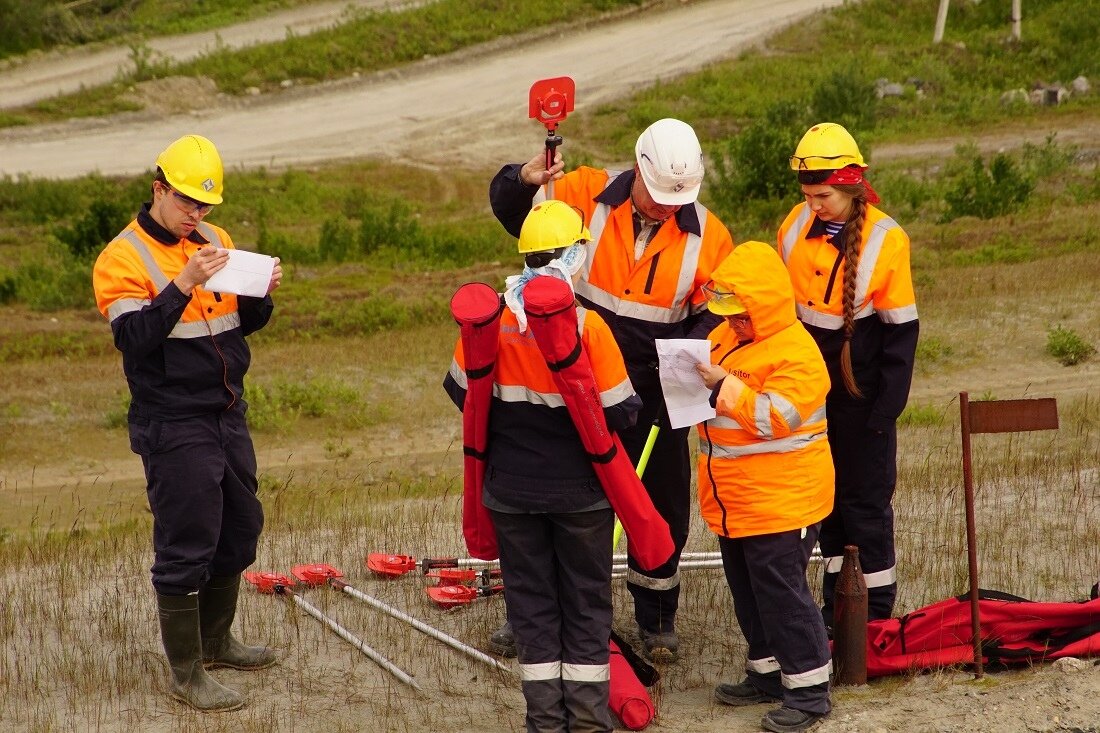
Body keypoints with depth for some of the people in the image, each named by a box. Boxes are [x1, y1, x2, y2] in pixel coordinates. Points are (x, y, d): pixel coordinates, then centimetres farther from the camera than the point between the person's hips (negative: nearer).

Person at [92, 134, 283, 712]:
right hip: (173, 425, -7)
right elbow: (134, 339, -22)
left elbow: (243, 322, 14)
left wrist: (261, 293, -7)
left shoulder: (216, 241, 10)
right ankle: (186, 673, 5)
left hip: (227, 415, 7)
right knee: (185, 547, -4)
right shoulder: (123, 258, -11)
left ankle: (214, 640, 34)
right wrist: (183, 285, -32)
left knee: (239, 529, 16)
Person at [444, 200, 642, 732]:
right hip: (581, 488, -2)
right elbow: (619, 411, -16)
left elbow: (460, 390, 2)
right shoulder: (586, 325, -19)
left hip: (511, 488, 2)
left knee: (531, 598, 14)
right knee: (586, 600, 13)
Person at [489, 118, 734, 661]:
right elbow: (511, 211, -5)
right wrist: (525, 179, -27)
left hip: (656, 392, 0)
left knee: (663, 504, 9)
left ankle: (656, 617, 28)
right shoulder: (587, 196, -11)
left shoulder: (707, 235, -8)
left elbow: (716, 313, 0)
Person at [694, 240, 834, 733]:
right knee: (747, 591, 17)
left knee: (780, 593, -5)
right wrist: (693, 380, -2)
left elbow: (773, 416, -26)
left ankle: (808, 688, 4)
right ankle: (766, 672, 30)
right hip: (734, 501, 9)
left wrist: (724, 385, -28)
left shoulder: (795, 352, -17)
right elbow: (715, 402, 20)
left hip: (781, 501, -9)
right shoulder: (725, 337, 9)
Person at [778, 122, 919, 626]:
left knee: (866, 499, 3)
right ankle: (837, 599, 26)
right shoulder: (797, 225, -3)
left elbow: (901, 329, -12)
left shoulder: (885, 240, -16)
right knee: (826, 491, 14)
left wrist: (888, 405, -13)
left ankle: (876, 608, 15)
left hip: (860, 386, -5)